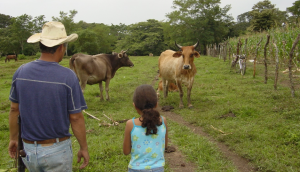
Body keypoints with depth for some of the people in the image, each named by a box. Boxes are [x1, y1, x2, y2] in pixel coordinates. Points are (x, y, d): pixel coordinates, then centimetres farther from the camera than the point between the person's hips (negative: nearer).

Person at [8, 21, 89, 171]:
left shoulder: (20, 72, -6)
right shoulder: (68, 76, -18)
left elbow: (14, 110, 3)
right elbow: (76, 117, -14)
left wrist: (13, 139, 17)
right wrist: (84, 148, -3)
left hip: (28, 149, 5)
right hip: (58, 150, -4)